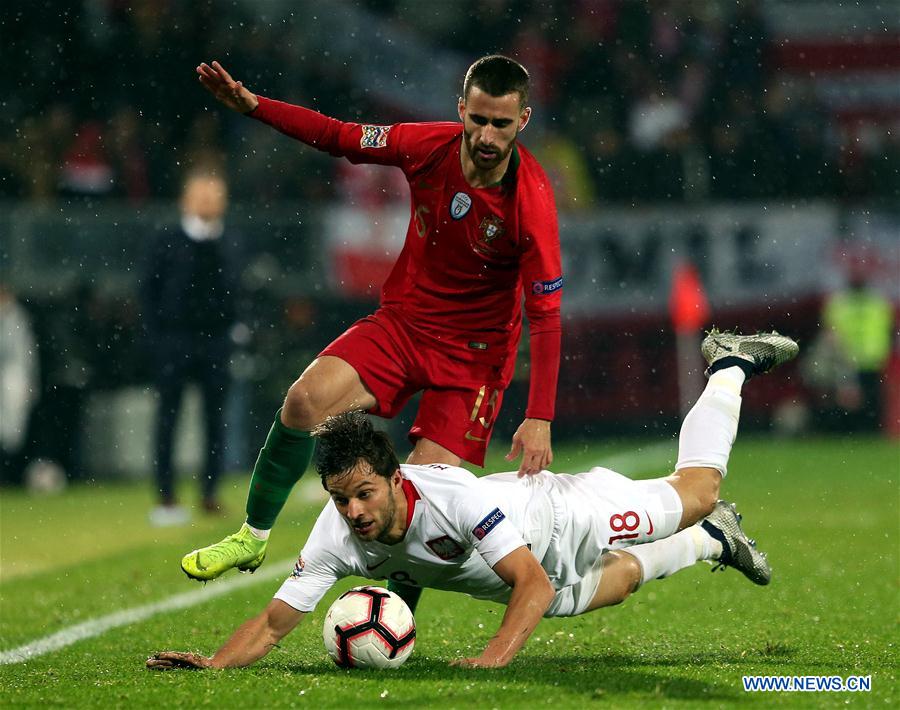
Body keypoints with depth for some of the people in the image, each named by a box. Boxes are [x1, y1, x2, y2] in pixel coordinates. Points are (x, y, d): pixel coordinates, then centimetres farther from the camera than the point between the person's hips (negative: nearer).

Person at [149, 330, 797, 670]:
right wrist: (213, 663, -52)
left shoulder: (455, 497, -47)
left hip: (564, 511, -4)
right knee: (613, 584, 30)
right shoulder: (338, 539, -33)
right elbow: (272, 624, -32)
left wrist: (496, 656, -62)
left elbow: (535, 584, -46)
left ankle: (730, 365, 43)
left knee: (697, 489, 17)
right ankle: (712, 542, 58)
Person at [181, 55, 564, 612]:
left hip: (474, 353, -3)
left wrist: (540, 419, -24)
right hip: (402, 320, 3)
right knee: (306, 399, -20)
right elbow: (340, 138, 3)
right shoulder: (429, 146, -12)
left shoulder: (532, 201, -23)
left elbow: (546, 315, -20)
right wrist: (251, 106, -8)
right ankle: (253, 537, -2)